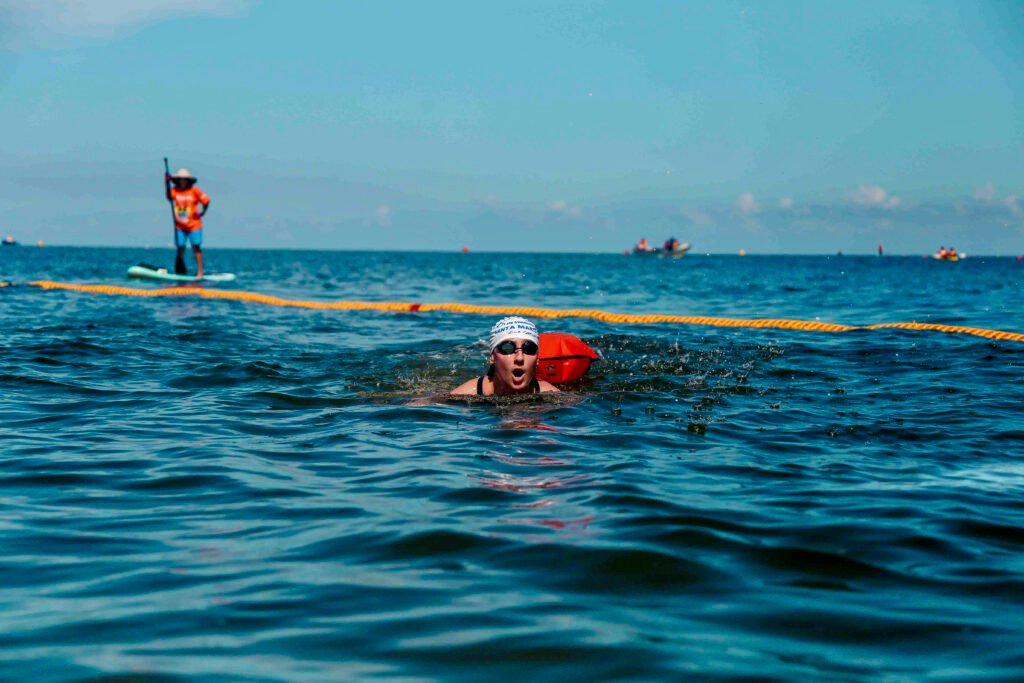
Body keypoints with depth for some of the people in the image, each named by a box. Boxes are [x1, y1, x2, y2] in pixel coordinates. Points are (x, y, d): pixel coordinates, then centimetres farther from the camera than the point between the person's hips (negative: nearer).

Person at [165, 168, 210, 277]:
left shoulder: (194, 191, -3)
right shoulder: (174, 190, 1)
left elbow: (206, 200, 0)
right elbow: (169, 197, -20)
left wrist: (202, 212, -9)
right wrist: (167, 184, -29)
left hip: (194, 225, -2)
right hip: (180, 226, 2)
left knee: (196, 248, -4)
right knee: (180, 249, 3)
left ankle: (200, 272, -3)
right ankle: (180, 271, 11)